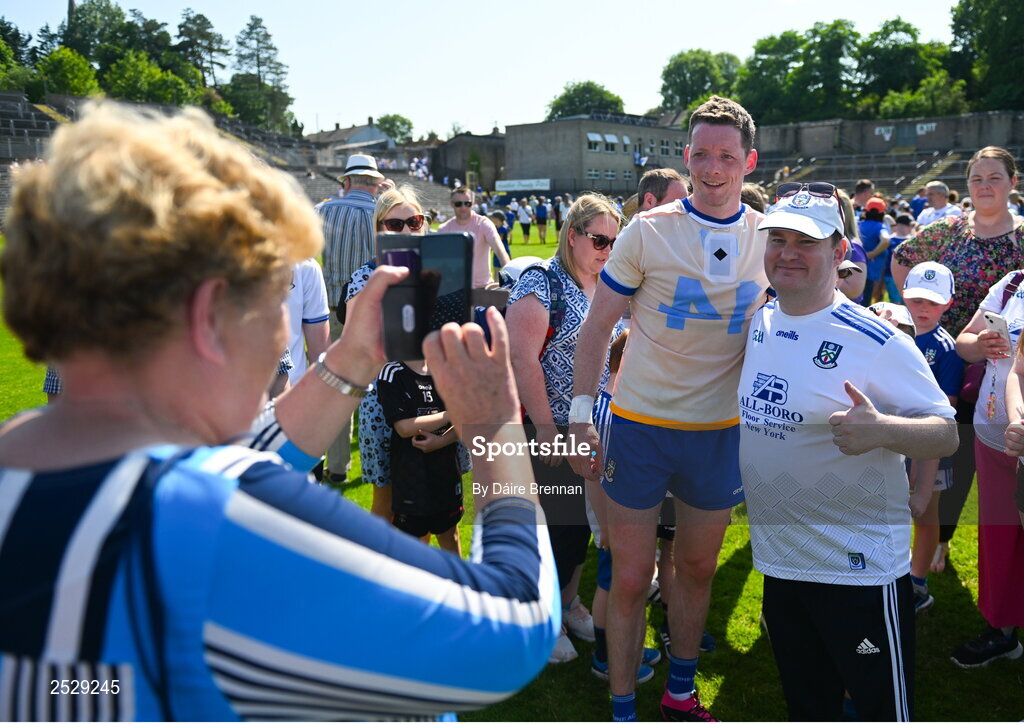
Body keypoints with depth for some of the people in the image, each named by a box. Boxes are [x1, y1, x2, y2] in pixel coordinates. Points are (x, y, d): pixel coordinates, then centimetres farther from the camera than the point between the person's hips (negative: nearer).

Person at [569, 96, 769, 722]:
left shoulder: (771, 240, 0)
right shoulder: (648, 232, -9)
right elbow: (599, 326, -4)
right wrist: (581, 414, -9)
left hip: (721, 430, 3)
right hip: (641, 426, -3)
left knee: (698, 567, 18)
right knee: (631, 579, 4)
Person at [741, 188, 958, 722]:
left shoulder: (876, 341, -16)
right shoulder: (757, 324, 3)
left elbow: (947, 434, -17)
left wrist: (881, 429, -35)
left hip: (860, 569, -6)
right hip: (777, 558, 6)